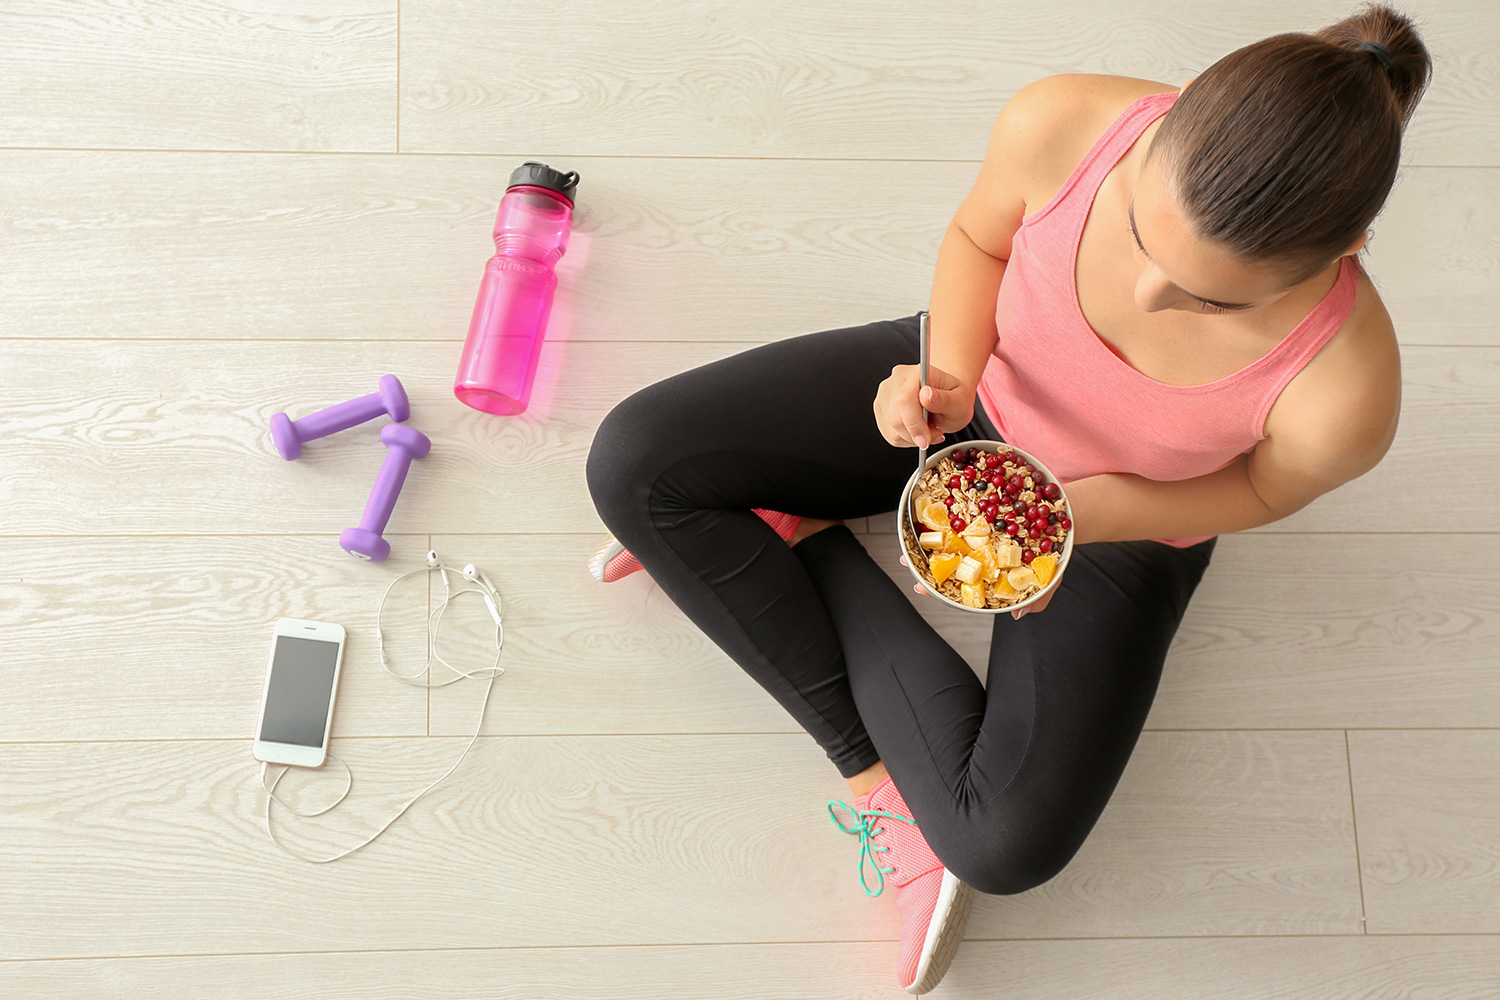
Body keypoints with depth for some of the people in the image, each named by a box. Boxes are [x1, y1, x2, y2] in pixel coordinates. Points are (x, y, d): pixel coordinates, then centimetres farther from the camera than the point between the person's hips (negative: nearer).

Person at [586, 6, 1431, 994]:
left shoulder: (1344, 392, -37)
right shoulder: (1062, 125, -33)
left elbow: (1261, 488, -12)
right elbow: (977, 237, -8)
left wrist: (1094, 513, -28)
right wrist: (951, 375, -27)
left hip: (1125, 517, -2)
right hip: (983, 385, 2)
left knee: (1007, 845, -21)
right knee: (632, 463, -14)